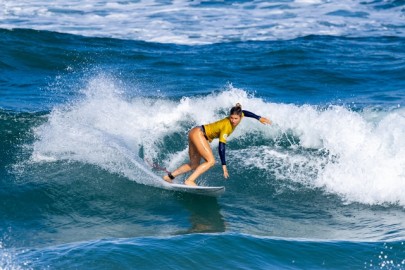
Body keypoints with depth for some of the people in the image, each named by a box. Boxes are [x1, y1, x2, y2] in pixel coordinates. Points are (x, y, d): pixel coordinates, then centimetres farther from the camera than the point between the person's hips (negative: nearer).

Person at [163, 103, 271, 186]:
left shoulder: (238, 116, -5)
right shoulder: (226, 127, -28)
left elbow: (244, 112, 20)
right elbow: (221, 146, -30)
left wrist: (259, 118, 23)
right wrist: (224, 165, -31)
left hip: (195, 133, 10)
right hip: (198, 133, -10)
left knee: (194, 165, 14)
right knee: (210, 161, -18)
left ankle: (169, 176, 19)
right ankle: (189, 181, -21)